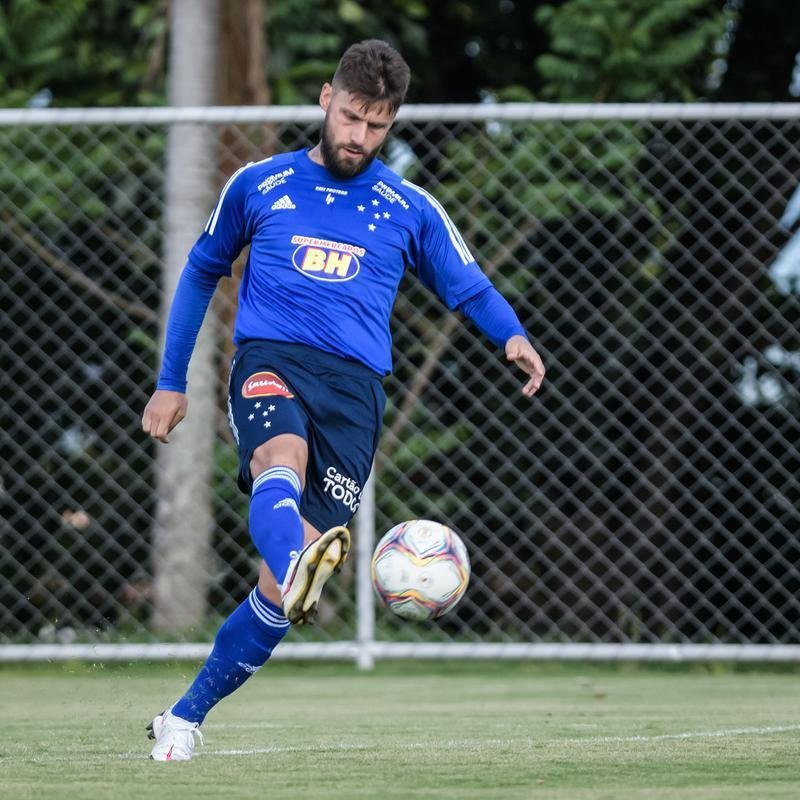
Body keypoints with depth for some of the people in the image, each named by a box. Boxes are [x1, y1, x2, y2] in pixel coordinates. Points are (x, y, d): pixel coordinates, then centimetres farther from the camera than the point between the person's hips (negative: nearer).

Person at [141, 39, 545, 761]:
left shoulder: (410, 211, 16)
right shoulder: (260, 185, 16)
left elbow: (471, 289, 18)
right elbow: (202, 272, 28)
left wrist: (513, 336, -5)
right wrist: (172, 381, 26)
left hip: (354, 383, 1)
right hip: (270, 358, -1)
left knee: (282, 588, -7)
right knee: (282, 460, -39)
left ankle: (185, 717, 6)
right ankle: (298, 570, -71)